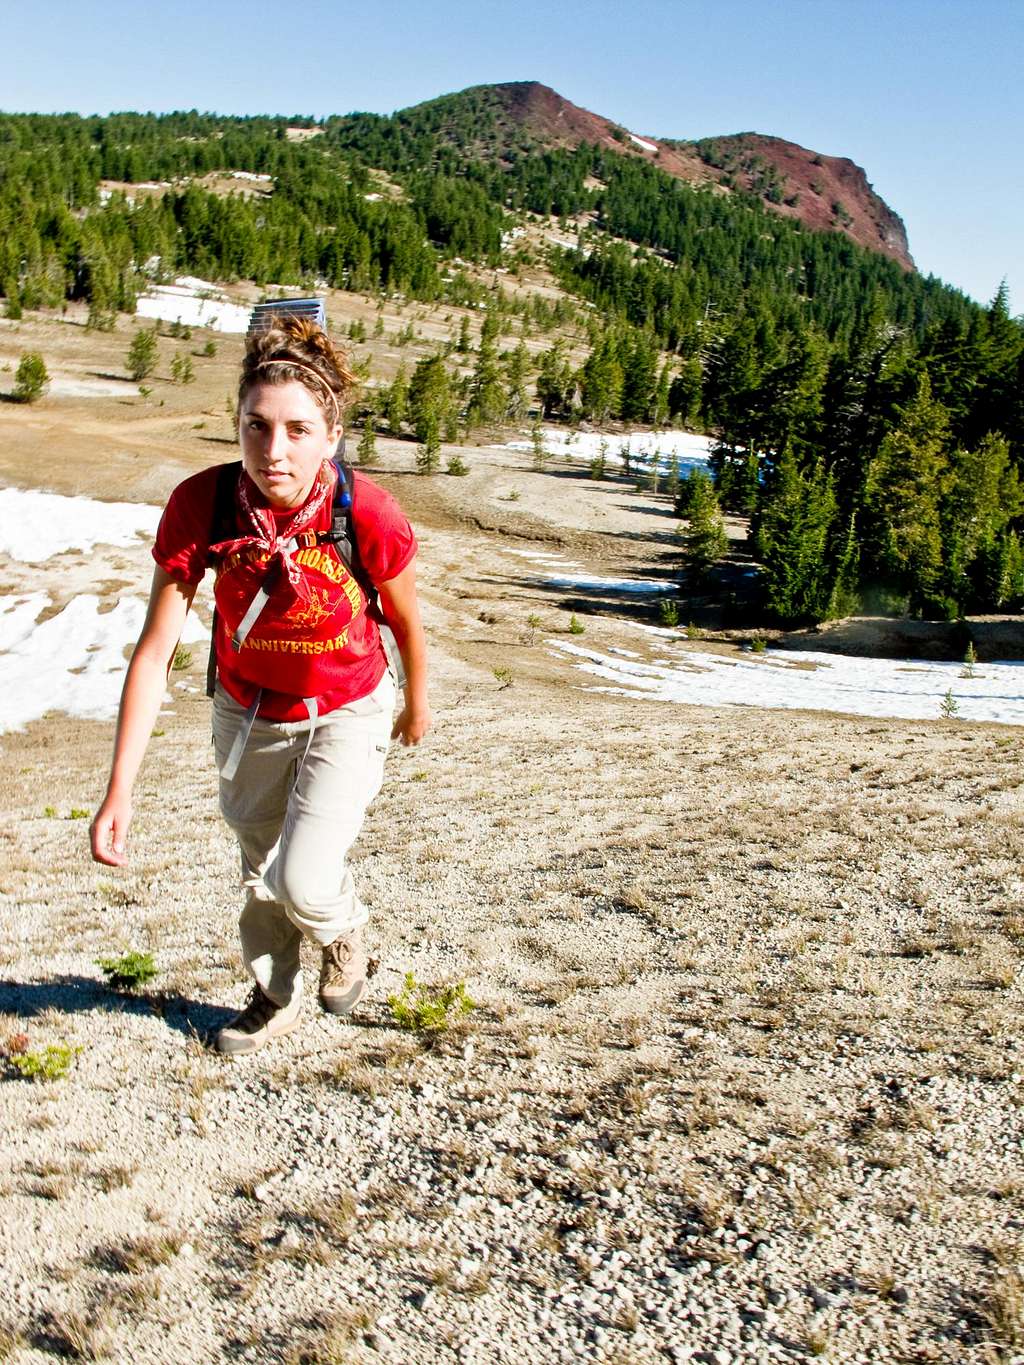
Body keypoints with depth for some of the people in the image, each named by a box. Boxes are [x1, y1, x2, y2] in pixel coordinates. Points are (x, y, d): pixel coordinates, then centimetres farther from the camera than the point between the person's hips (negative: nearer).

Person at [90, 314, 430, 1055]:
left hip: (348, 714, -2)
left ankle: (345, 930, 23)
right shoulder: (200, 505, -27)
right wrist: (120, 789, -27)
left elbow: (406, 621, -10)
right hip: (248, 713, 3)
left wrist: (418, 704, 7)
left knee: (304, 883, -16)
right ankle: (276, 999, 49)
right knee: (260, 872, 19)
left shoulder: (369, 515, -30)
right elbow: (154, 651, -24)